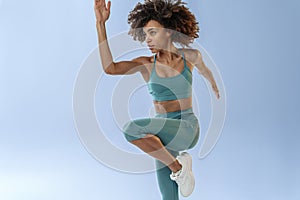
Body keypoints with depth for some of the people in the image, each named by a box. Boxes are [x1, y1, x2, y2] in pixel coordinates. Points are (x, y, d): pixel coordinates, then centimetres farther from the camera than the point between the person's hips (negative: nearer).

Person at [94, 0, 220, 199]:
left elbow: (204, 70, 22)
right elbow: (109, 68, -19)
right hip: (164, 137, 3)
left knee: (132, 129, -29)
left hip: (187, 129, -3)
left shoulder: (191, 55, -3)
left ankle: (178, 165, -10)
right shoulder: (145, 63, -2)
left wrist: (215, 87, 43)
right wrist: (101, 23, -25)